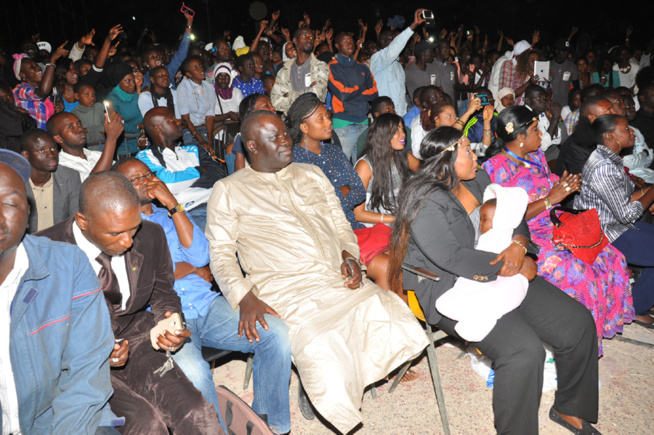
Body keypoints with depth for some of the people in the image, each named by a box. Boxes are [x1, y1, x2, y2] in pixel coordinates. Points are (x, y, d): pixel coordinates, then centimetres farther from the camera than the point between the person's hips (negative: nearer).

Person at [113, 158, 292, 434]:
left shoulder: (171, 216, 22)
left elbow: (200, 256, 3)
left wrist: (173, 205, -2)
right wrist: (192, 268, 2)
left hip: (208, 305, 5)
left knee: (277, 334, -16)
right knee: (191, 368, -36)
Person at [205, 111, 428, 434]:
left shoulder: (312, 175, 21)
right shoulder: (228, 191, 8)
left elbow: (340, 224, 23)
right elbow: (220, 253, 2)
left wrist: (349, 253, 1)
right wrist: (244, 298, -15)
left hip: (342, 281, 5)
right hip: (288, 293, -5)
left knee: (400, 329, -16)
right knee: (327, 364, -28)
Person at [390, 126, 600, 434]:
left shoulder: (477, 179, 9)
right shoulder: (425, 200, -18)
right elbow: (452, 259, -25)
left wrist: (518, 245, -11)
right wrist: (514, 267, -18)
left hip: (501, 277, 9)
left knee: (578, 322, 1)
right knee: (524, 350, -28)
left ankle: (569, 408, 22)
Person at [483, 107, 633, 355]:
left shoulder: (536, 157, 13)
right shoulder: (497, 169, -13)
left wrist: (564, 189, -1)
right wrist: (550, 199, -18)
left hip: (554, 227, 8)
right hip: (523, 238, -8)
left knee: (609, 257, -8)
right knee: (576, 272, -27)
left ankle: (605, 323, 8)